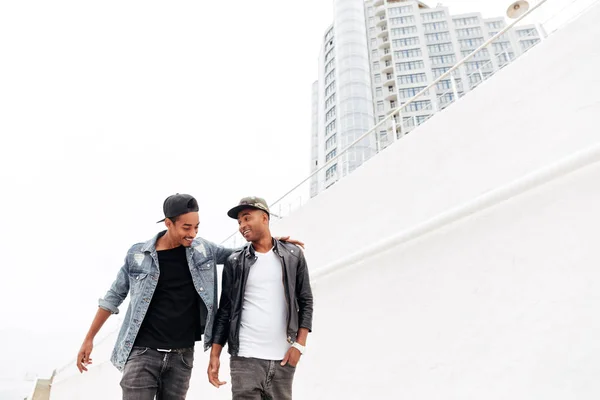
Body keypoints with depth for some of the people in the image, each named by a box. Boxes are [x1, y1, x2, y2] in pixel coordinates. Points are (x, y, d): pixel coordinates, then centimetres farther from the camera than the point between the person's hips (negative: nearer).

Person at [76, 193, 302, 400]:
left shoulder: (202, 250, 0)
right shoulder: (138, 255, -4)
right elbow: (113, 297, 6)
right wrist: (89, 339, 9)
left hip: (182, 355, 2)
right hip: (143, 352, -2)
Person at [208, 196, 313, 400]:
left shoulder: (293, 256, 4)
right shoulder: (234, 262, 4)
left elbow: (305, 302, 5)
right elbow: (224, 310, 6)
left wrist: (299, 344, -4)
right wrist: (214, 355, 1)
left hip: (283, 359, 1)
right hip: (245, 358, 0)